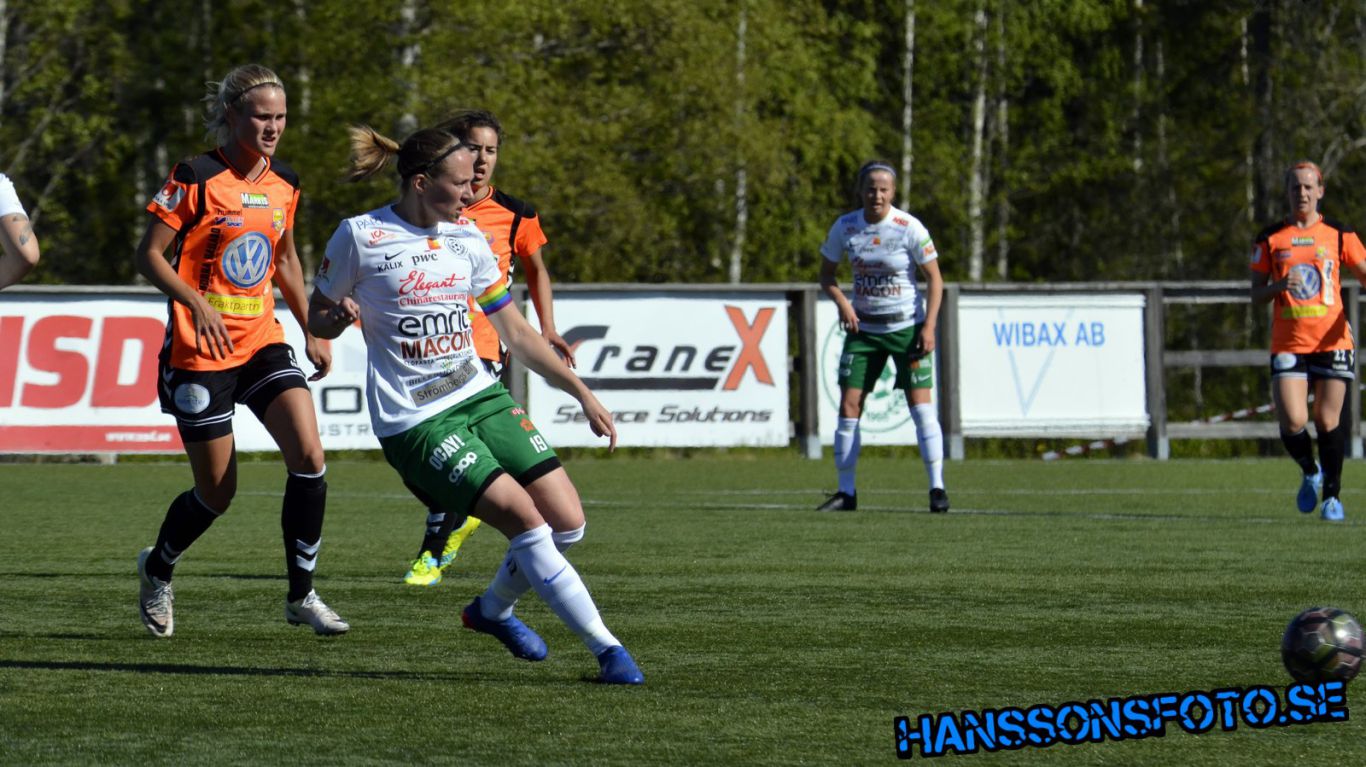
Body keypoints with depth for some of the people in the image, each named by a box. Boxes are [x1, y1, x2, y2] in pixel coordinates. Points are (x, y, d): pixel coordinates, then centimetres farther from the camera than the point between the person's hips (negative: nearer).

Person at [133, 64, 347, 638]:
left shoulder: (284, 184, 7)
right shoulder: (196, 179, -11)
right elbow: (148, 256, -10)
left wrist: (311, 332, 16)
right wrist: (195, 302, -25)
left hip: (263, 343, 5)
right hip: (200, 353, -5)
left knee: (309, 457, -14)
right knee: (217, 492, 1)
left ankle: (301, 595, -2)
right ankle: (157, 571, 32)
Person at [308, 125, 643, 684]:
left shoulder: (467, 238, 10)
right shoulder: (361, 236, -5)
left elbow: (514, 332, 16)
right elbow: (317, 317, 6)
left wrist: (581, 392, 11)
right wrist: (339, 317, -18)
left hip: (480, 396, 6)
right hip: (413, 421, -6)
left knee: (567, 522, -6)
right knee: (525, 517, -20)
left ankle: (494, 609, 22)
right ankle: (606, 648, -14)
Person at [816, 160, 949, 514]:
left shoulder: (909, 228, -11)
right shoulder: (844, 227, -2)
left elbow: (934, 279, -5)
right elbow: (827, 273, 10)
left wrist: (929, 326, -14)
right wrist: (842, 303, -9)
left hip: (907, 326, -3)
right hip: (863, 327, 3)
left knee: (921, 406, -10)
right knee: (848, 408, -2)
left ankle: (937, 488, -5)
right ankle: (846, 491, 7)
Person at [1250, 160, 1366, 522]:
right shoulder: (1270, 238, 6)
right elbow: (1256, 294, 7)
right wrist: (1281, 285, -14)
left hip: (1332, 340, 0)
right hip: (1288, 342, 0)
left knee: (1328, 421, -1)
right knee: (1292, 423, -12)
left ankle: (1332, 495, 17)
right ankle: (1309, 473, 18)